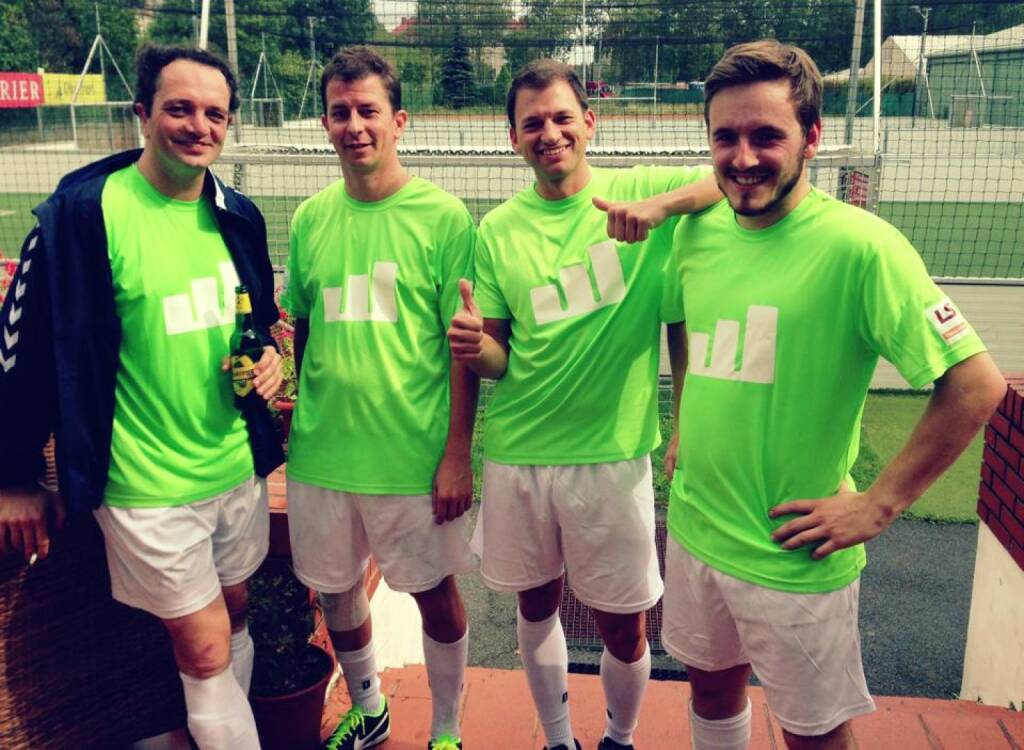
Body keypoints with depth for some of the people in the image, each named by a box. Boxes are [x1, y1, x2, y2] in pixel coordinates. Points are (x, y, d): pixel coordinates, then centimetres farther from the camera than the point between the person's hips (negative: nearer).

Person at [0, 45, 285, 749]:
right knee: (206, 650, 4)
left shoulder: (239, 215, 3)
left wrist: (271, 355, -4)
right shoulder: (83, 211, -14)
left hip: (239, 465, 6)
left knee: (234, 618, 20)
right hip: (148, 484, -5)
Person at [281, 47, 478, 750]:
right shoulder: (312, 216, 4)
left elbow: (465, 347, -9)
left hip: (414, 455, -4)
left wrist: (457, 455, -12)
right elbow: (300, 329, 13)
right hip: (322, 451, 4)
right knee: (336, 590, 18)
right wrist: (294, 419, 6)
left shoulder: (443, 215, -8)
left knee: (435, 594, 11)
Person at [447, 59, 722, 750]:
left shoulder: (640, 189, -3)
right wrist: (474, 343, -17)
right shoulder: (499, 229, 4)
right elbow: (496, 357, 6)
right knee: (536, 604, 18)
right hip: (517, 453, 3)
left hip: (611, 452, -2)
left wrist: (661, 204, -30)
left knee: (623, 626, 10)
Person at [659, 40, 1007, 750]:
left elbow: (976, 383, -18)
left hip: (793, 556, -5)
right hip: (694, 527, 6)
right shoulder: (698, 230, 0)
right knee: (712, 690, 25)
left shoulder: (859, 244, -19)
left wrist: (878, 505, -16)